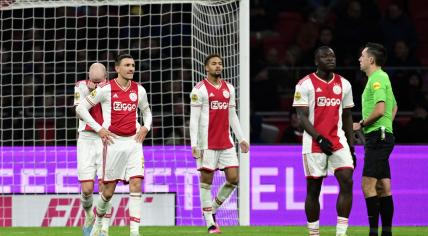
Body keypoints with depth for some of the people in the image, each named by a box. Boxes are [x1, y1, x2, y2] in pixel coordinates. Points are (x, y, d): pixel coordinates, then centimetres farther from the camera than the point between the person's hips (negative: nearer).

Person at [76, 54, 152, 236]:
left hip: (134, 142, 3)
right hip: (113, 142, -3)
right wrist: (98, 129, -7)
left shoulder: (139, 90, 7)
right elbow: (81, 108, -1)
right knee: (109, 190, 3)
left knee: (136, 184, -11)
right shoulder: (106, 89, -6)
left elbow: (146, 111, 26)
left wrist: (146, 127, 6)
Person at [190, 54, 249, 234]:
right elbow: (194, 119, -8)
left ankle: (212, 209, 19)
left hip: (226, 143, 6)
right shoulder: (200, 90, -5)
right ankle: (210, 223, 3)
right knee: (206, 182, -1)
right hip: (208, 143, -6)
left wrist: (241, 139, 13)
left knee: (233, 179, 0)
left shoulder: (229, 88, 13)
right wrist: (194, 144, -15)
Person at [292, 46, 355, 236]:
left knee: (347, 182, -12)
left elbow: (347, 117, 16)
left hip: (338, 140, 3)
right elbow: (302, 117, -8)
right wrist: (320, 138, -19)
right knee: (313, 188, 2)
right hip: (314, 142, -3)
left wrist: (351, 147, 12)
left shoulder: (344, 84, 10)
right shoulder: (305, 84, -4)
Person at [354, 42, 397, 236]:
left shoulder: (377, 79, -12)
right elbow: (394, 107, 31)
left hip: (377, 137, -10)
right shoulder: (381, 78, 19)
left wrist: (361, 124, -10)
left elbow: (379, 110, -23)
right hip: (382, 136, 10)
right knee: (383, 187, 8)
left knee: (368, 184, -12)